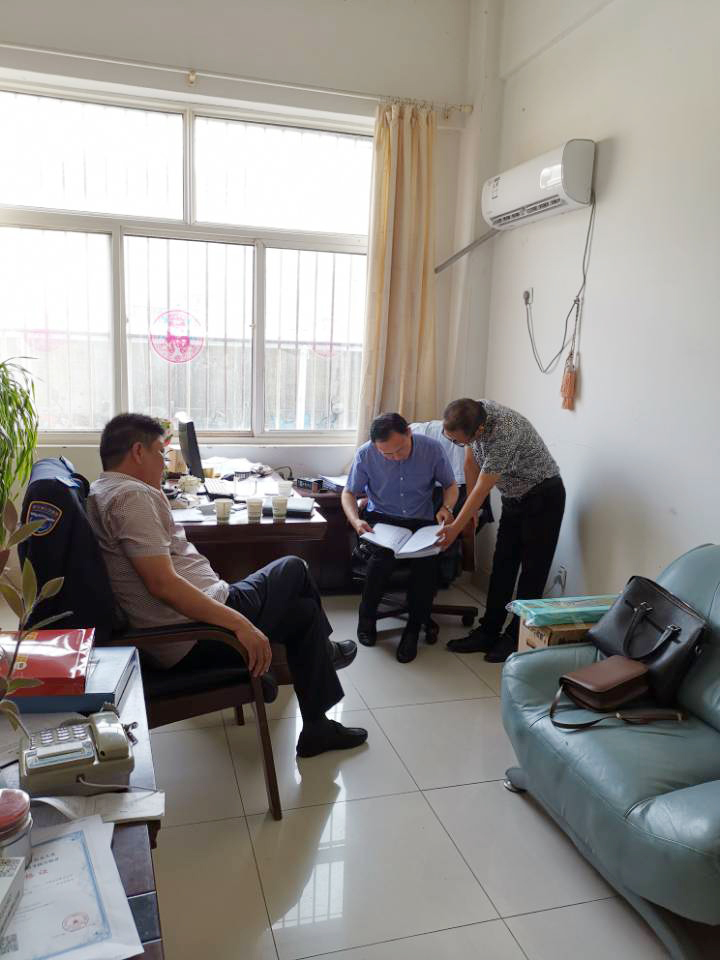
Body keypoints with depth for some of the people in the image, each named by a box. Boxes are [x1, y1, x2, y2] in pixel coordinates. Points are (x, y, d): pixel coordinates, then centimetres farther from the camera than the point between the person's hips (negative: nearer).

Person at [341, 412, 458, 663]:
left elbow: (450, 485, 5)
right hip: (382, 518, 0)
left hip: (422, 520, 1)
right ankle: (366, 617, -6)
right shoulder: (366, 454, -11)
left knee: (427, 560, -31)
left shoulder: (432, 448, -10)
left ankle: (413, 628, -10)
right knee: (383, 553, -34)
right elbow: (349, 493, 1)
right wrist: (356, 520, -20)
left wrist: (446, 507, -17)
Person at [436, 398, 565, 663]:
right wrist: (470, 510, 8)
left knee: (532, 571, -2)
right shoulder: (470, 416, -12)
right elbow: (471, 462, 3)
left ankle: (517, 638, 8)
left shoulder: (504, 433, -36)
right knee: (502, 566, 8)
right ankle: (488, 633, 15)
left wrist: (456, 528, -19)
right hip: (514, 498, 8)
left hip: (543, 497, -8)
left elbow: (482, 489, -27)